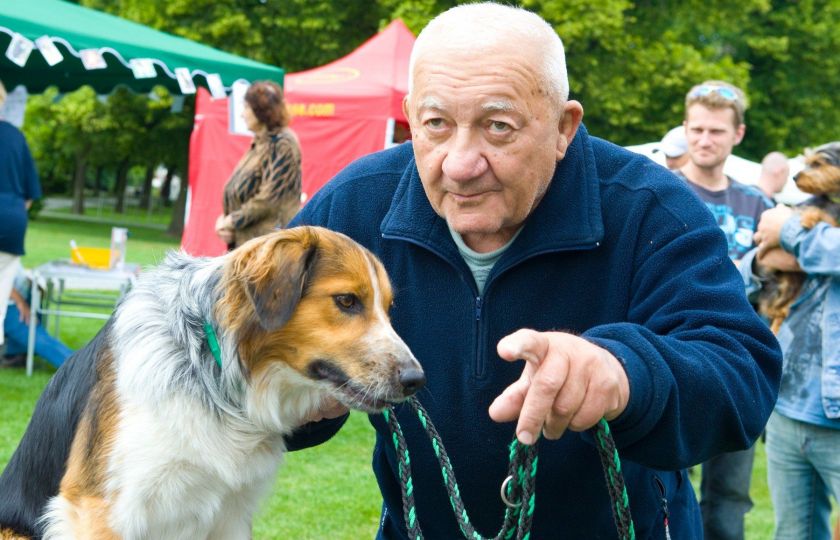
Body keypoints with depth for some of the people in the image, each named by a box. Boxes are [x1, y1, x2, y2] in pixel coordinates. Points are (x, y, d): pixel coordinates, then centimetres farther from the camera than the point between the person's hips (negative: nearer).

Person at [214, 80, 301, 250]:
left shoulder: (282, 144, -12)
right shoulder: (260, 143, 16)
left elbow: (269, 199, -17)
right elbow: (240, 191, 20)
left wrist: (232, 221, -11)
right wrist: (226, 218, 2)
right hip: (245, 239, 9)